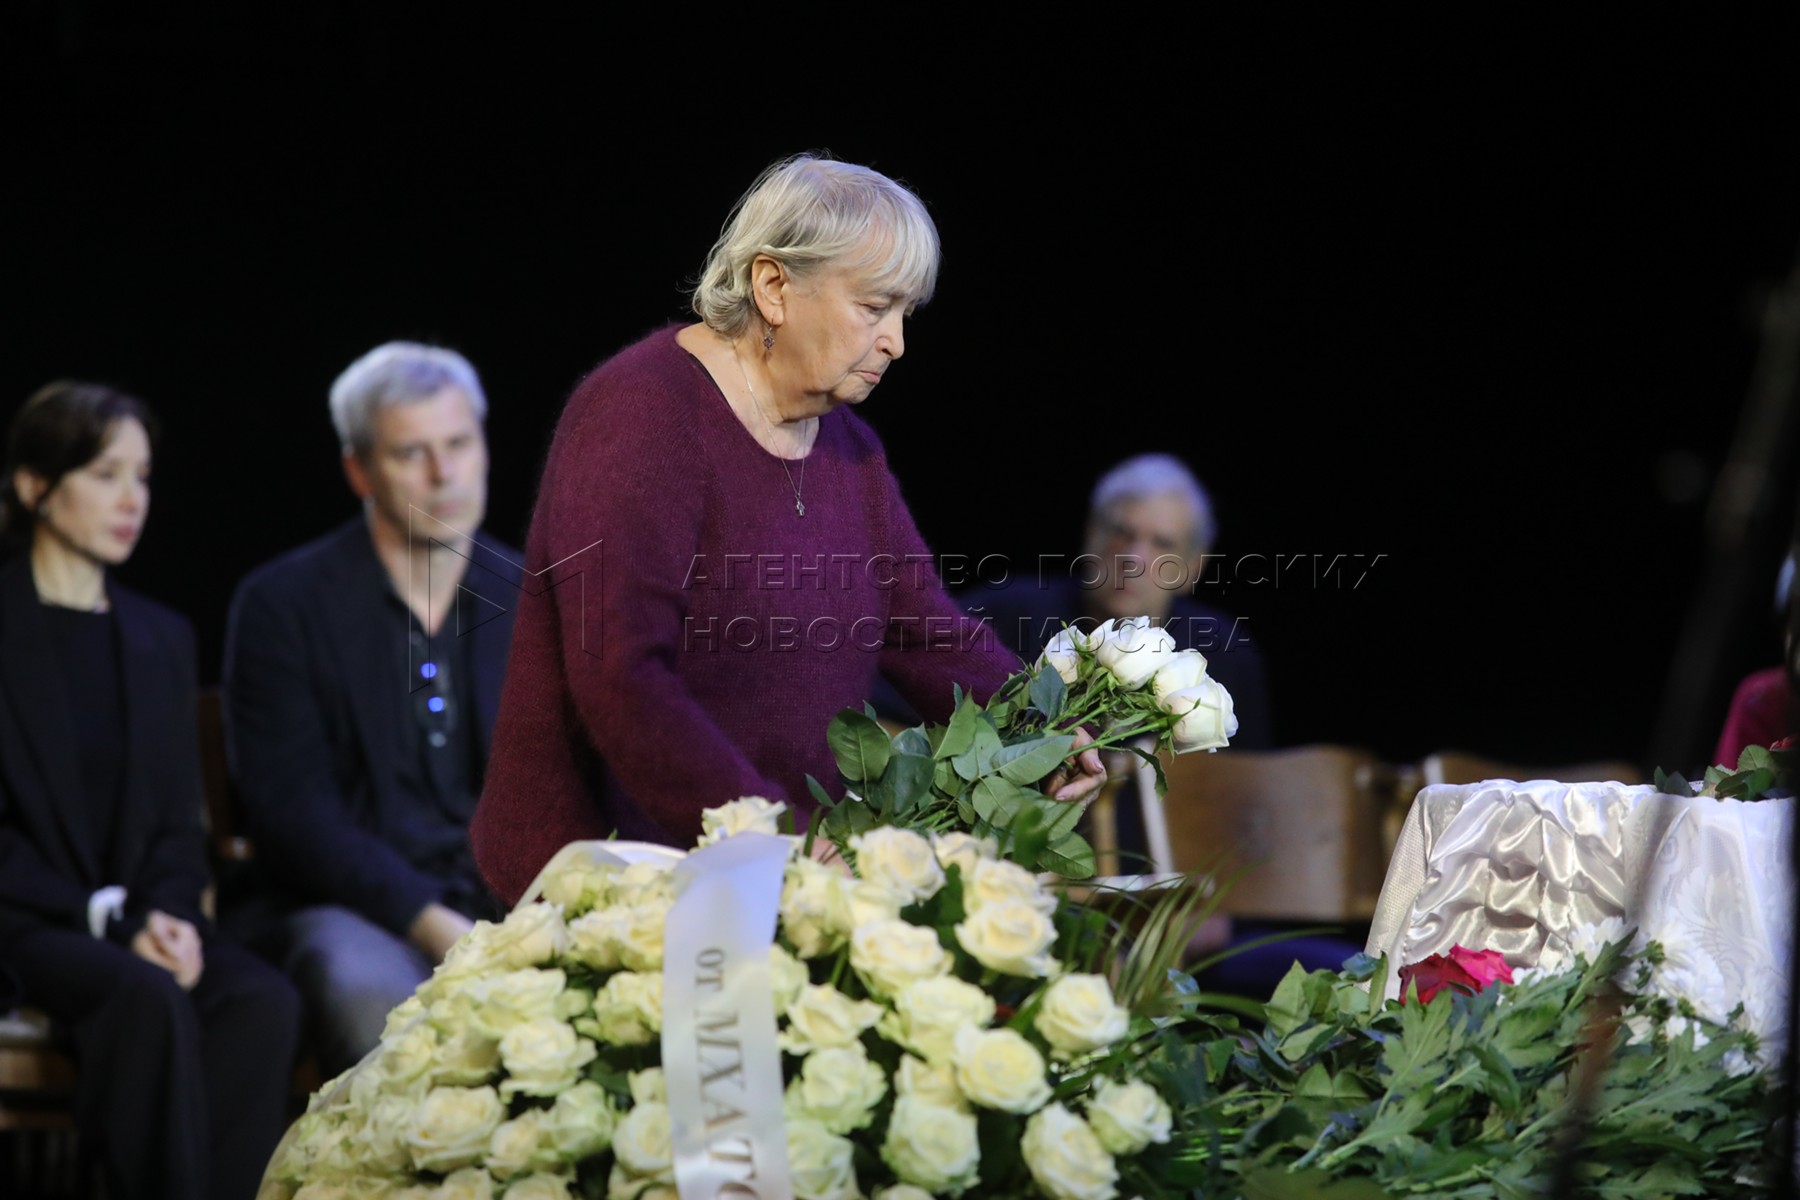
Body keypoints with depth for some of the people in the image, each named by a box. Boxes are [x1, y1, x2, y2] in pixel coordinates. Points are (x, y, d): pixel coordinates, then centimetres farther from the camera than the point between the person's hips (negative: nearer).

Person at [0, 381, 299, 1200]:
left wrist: (167, 912, -7)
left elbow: (178, 822, 15)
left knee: (265, 1002, -27)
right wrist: (103, 918, -15)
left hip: (135, 923, 5)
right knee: (148, 998, -36)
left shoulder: (162, 638, 18)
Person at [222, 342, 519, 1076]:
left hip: (508, 912, 3)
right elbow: (291, 811, -6)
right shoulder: (283, 603, 2)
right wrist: (432, 925, -19)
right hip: (347, 912, -3)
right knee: (370, 990, -38)